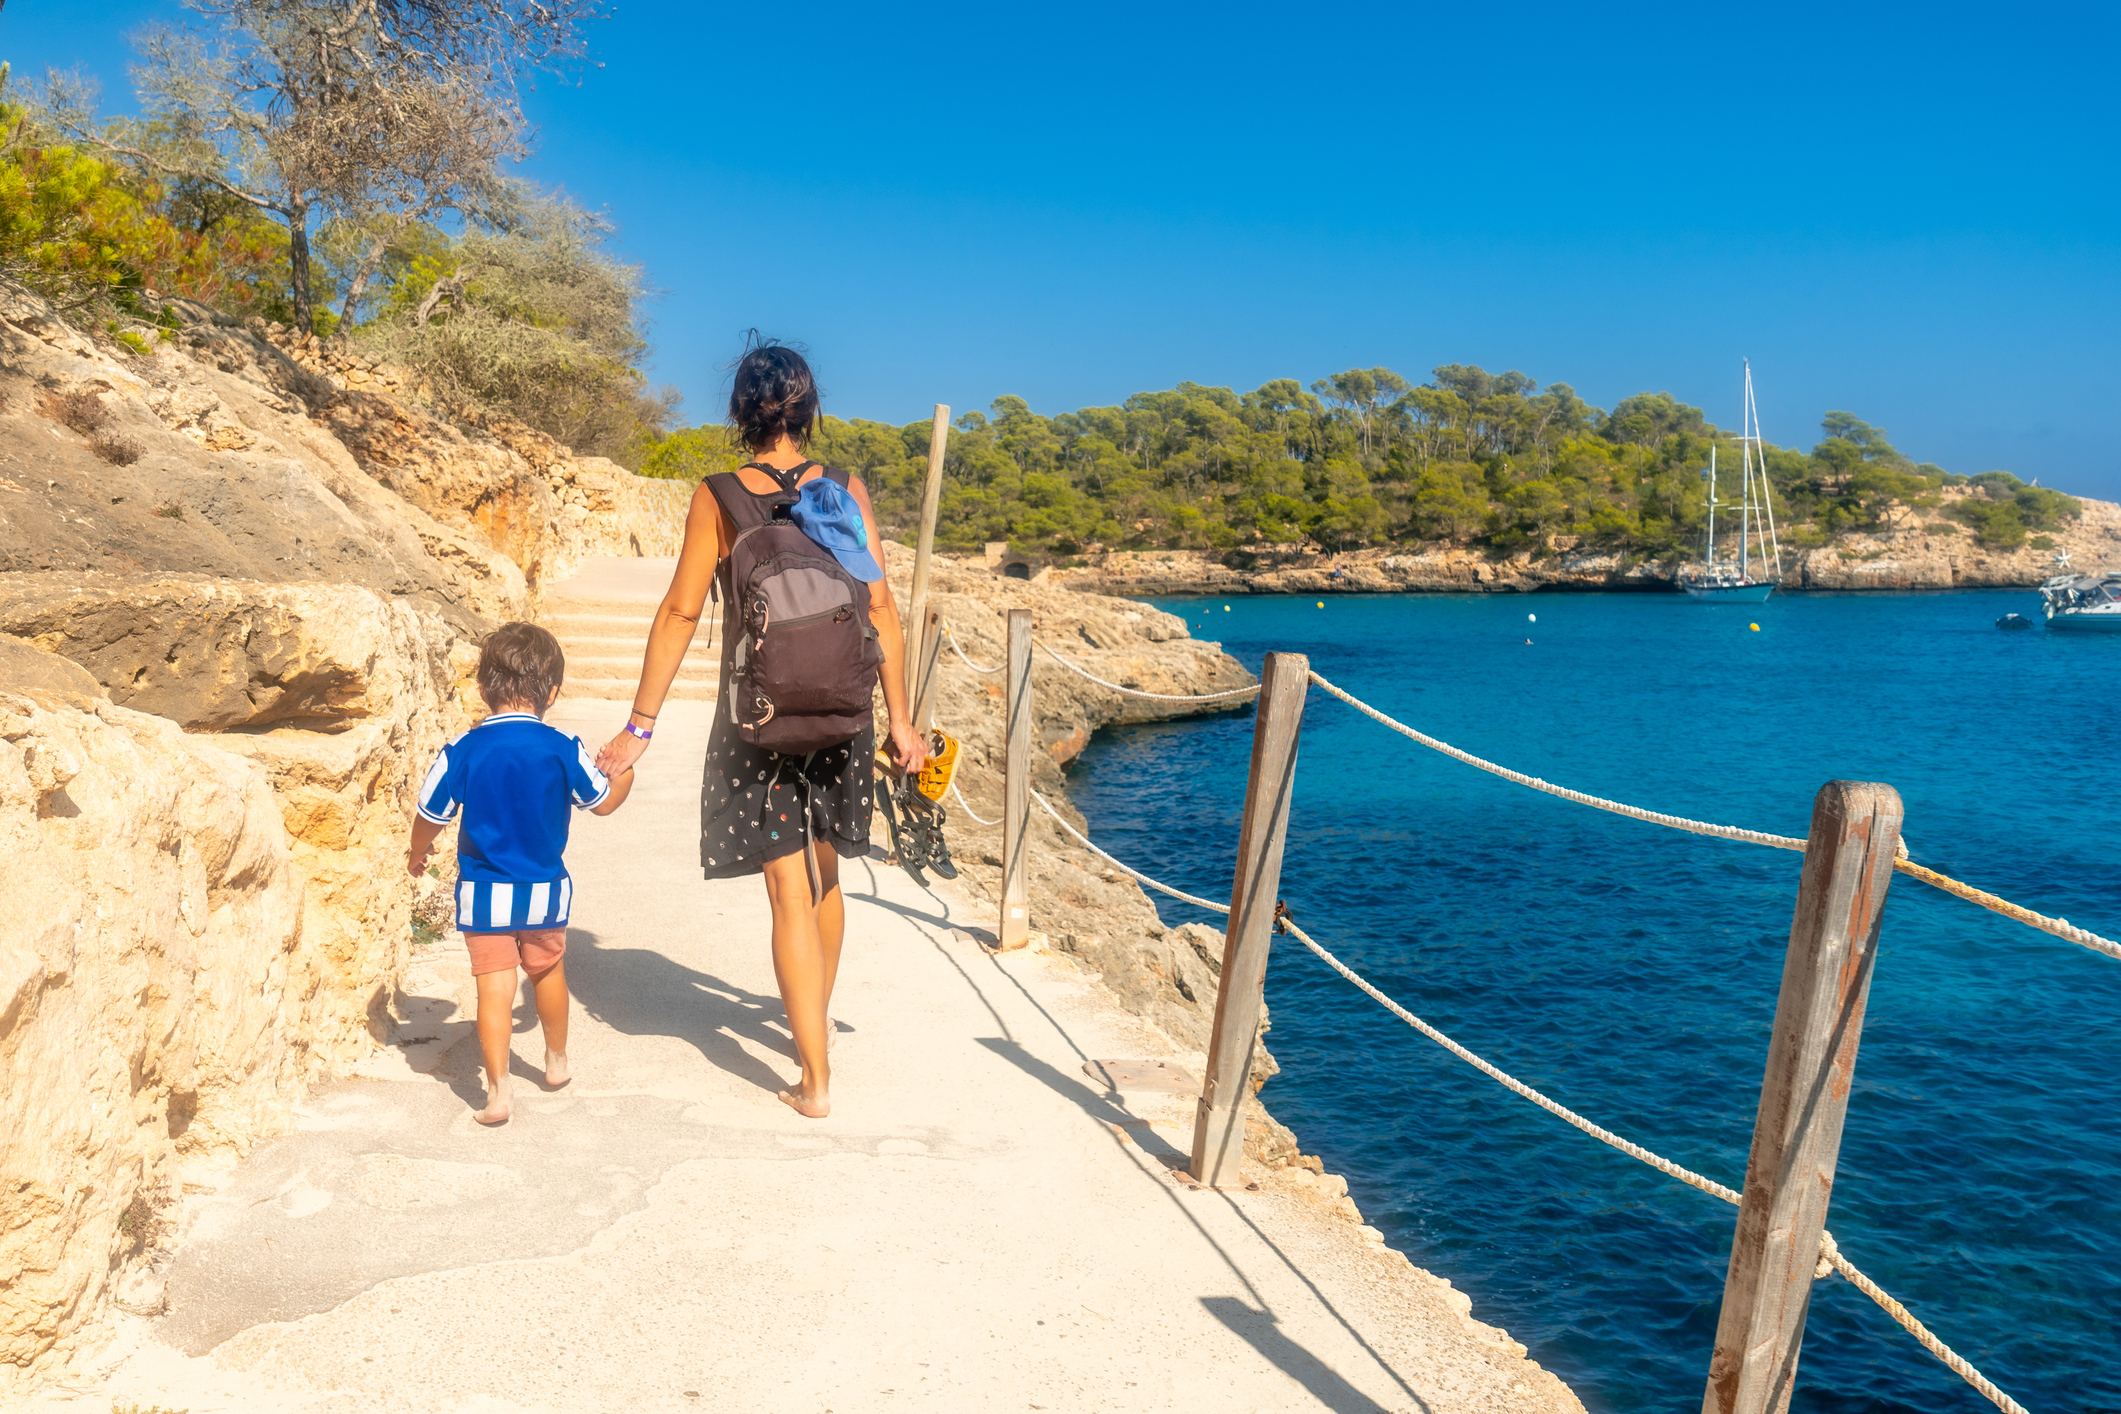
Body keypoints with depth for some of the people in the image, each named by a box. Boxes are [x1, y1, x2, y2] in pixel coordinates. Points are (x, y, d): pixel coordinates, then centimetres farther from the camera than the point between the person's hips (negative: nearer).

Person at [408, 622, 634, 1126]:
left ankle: (497, 1092, -1)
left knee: (494, 986, 4)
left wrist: (417, 855, 22)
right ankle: (557, 1063, 40)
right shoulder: (564, 750, -10)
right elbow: (604, 801, 6)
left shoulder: (462, 752, -10)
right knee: (548, 972, 21)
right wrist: (627, 766, 26)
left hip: (483, 894, -1)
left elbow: (430, 817, 1)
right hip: (545, 890, 1)